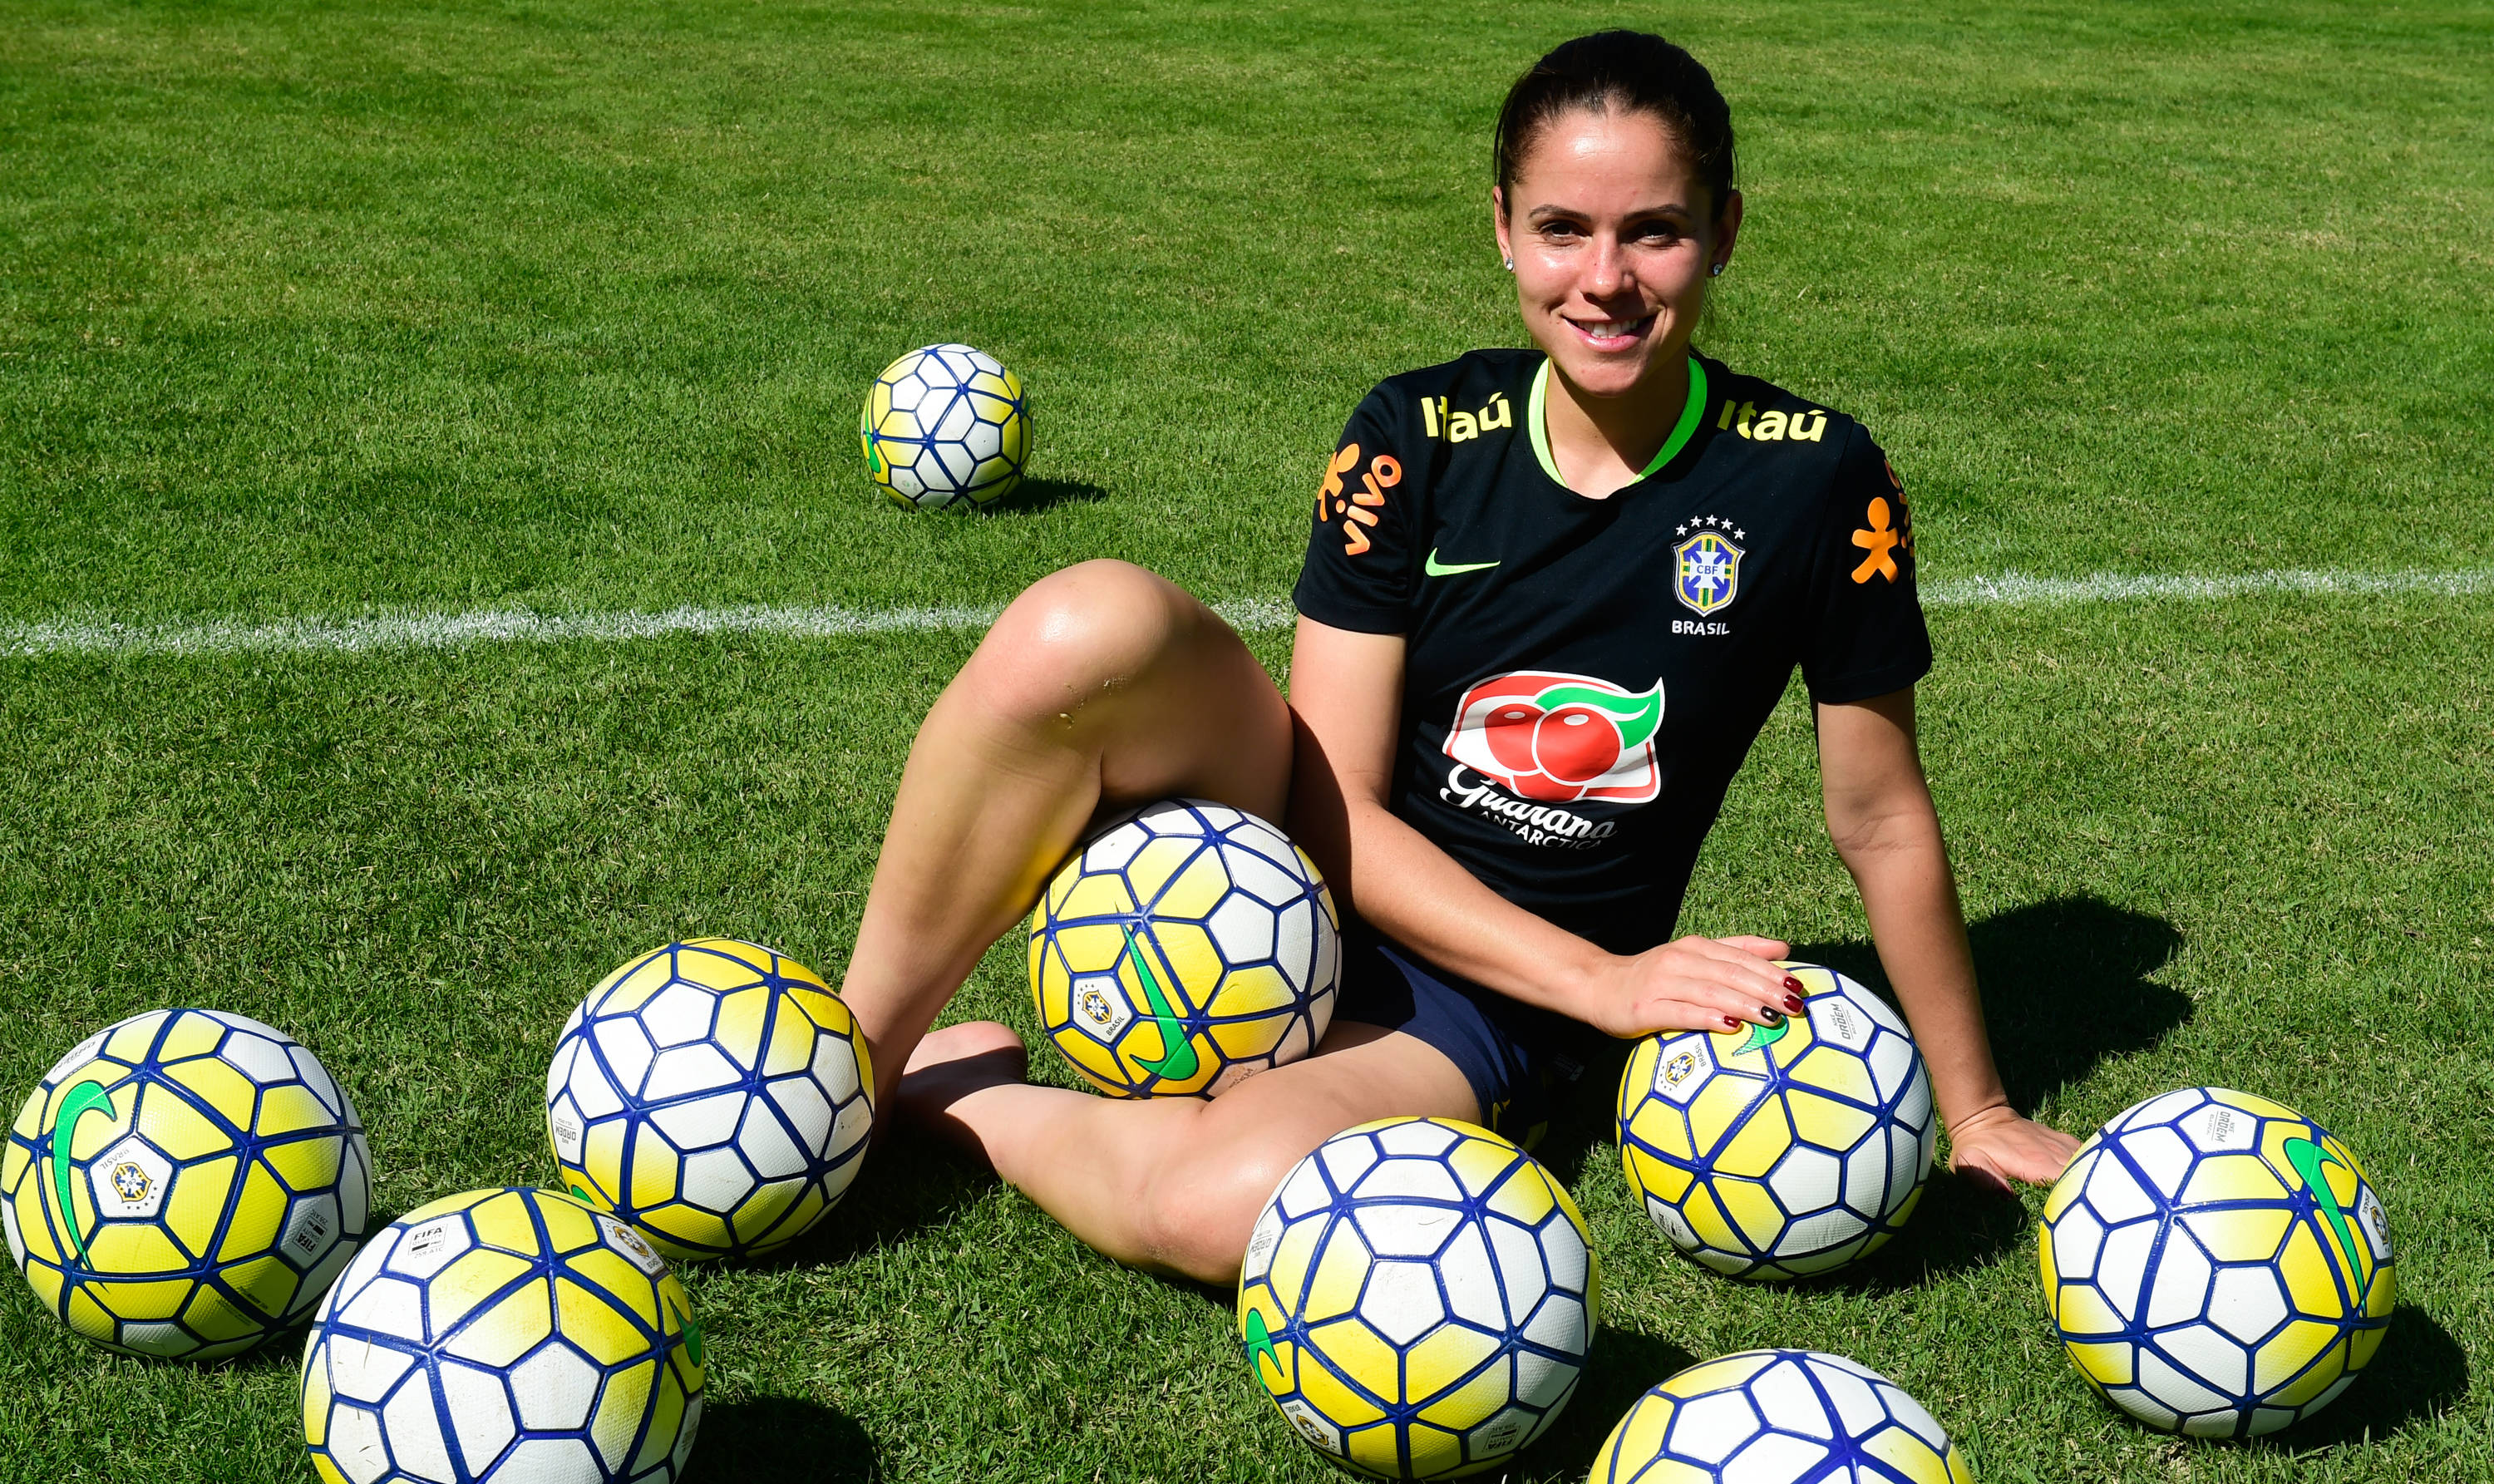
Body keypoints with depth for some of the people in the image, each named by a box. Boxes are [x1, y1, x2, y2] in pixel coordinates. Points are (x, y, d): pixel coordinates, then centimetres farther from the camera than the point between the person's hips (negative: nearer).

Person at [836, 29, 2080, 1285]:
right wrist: (1602, 977, -19)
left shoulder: (1814, 481, -10)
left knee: (1231, 1205, -38)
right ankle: (849, 1054, -12)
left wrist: (1973, 1110, 5)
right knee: (1090, 626, -31)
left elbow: (1881, 820, 0)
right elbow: (1339, 810, -10)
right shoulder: (1417, 439, -7)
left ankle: (944, 1097, -7)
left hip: (1482, 1007, -1)